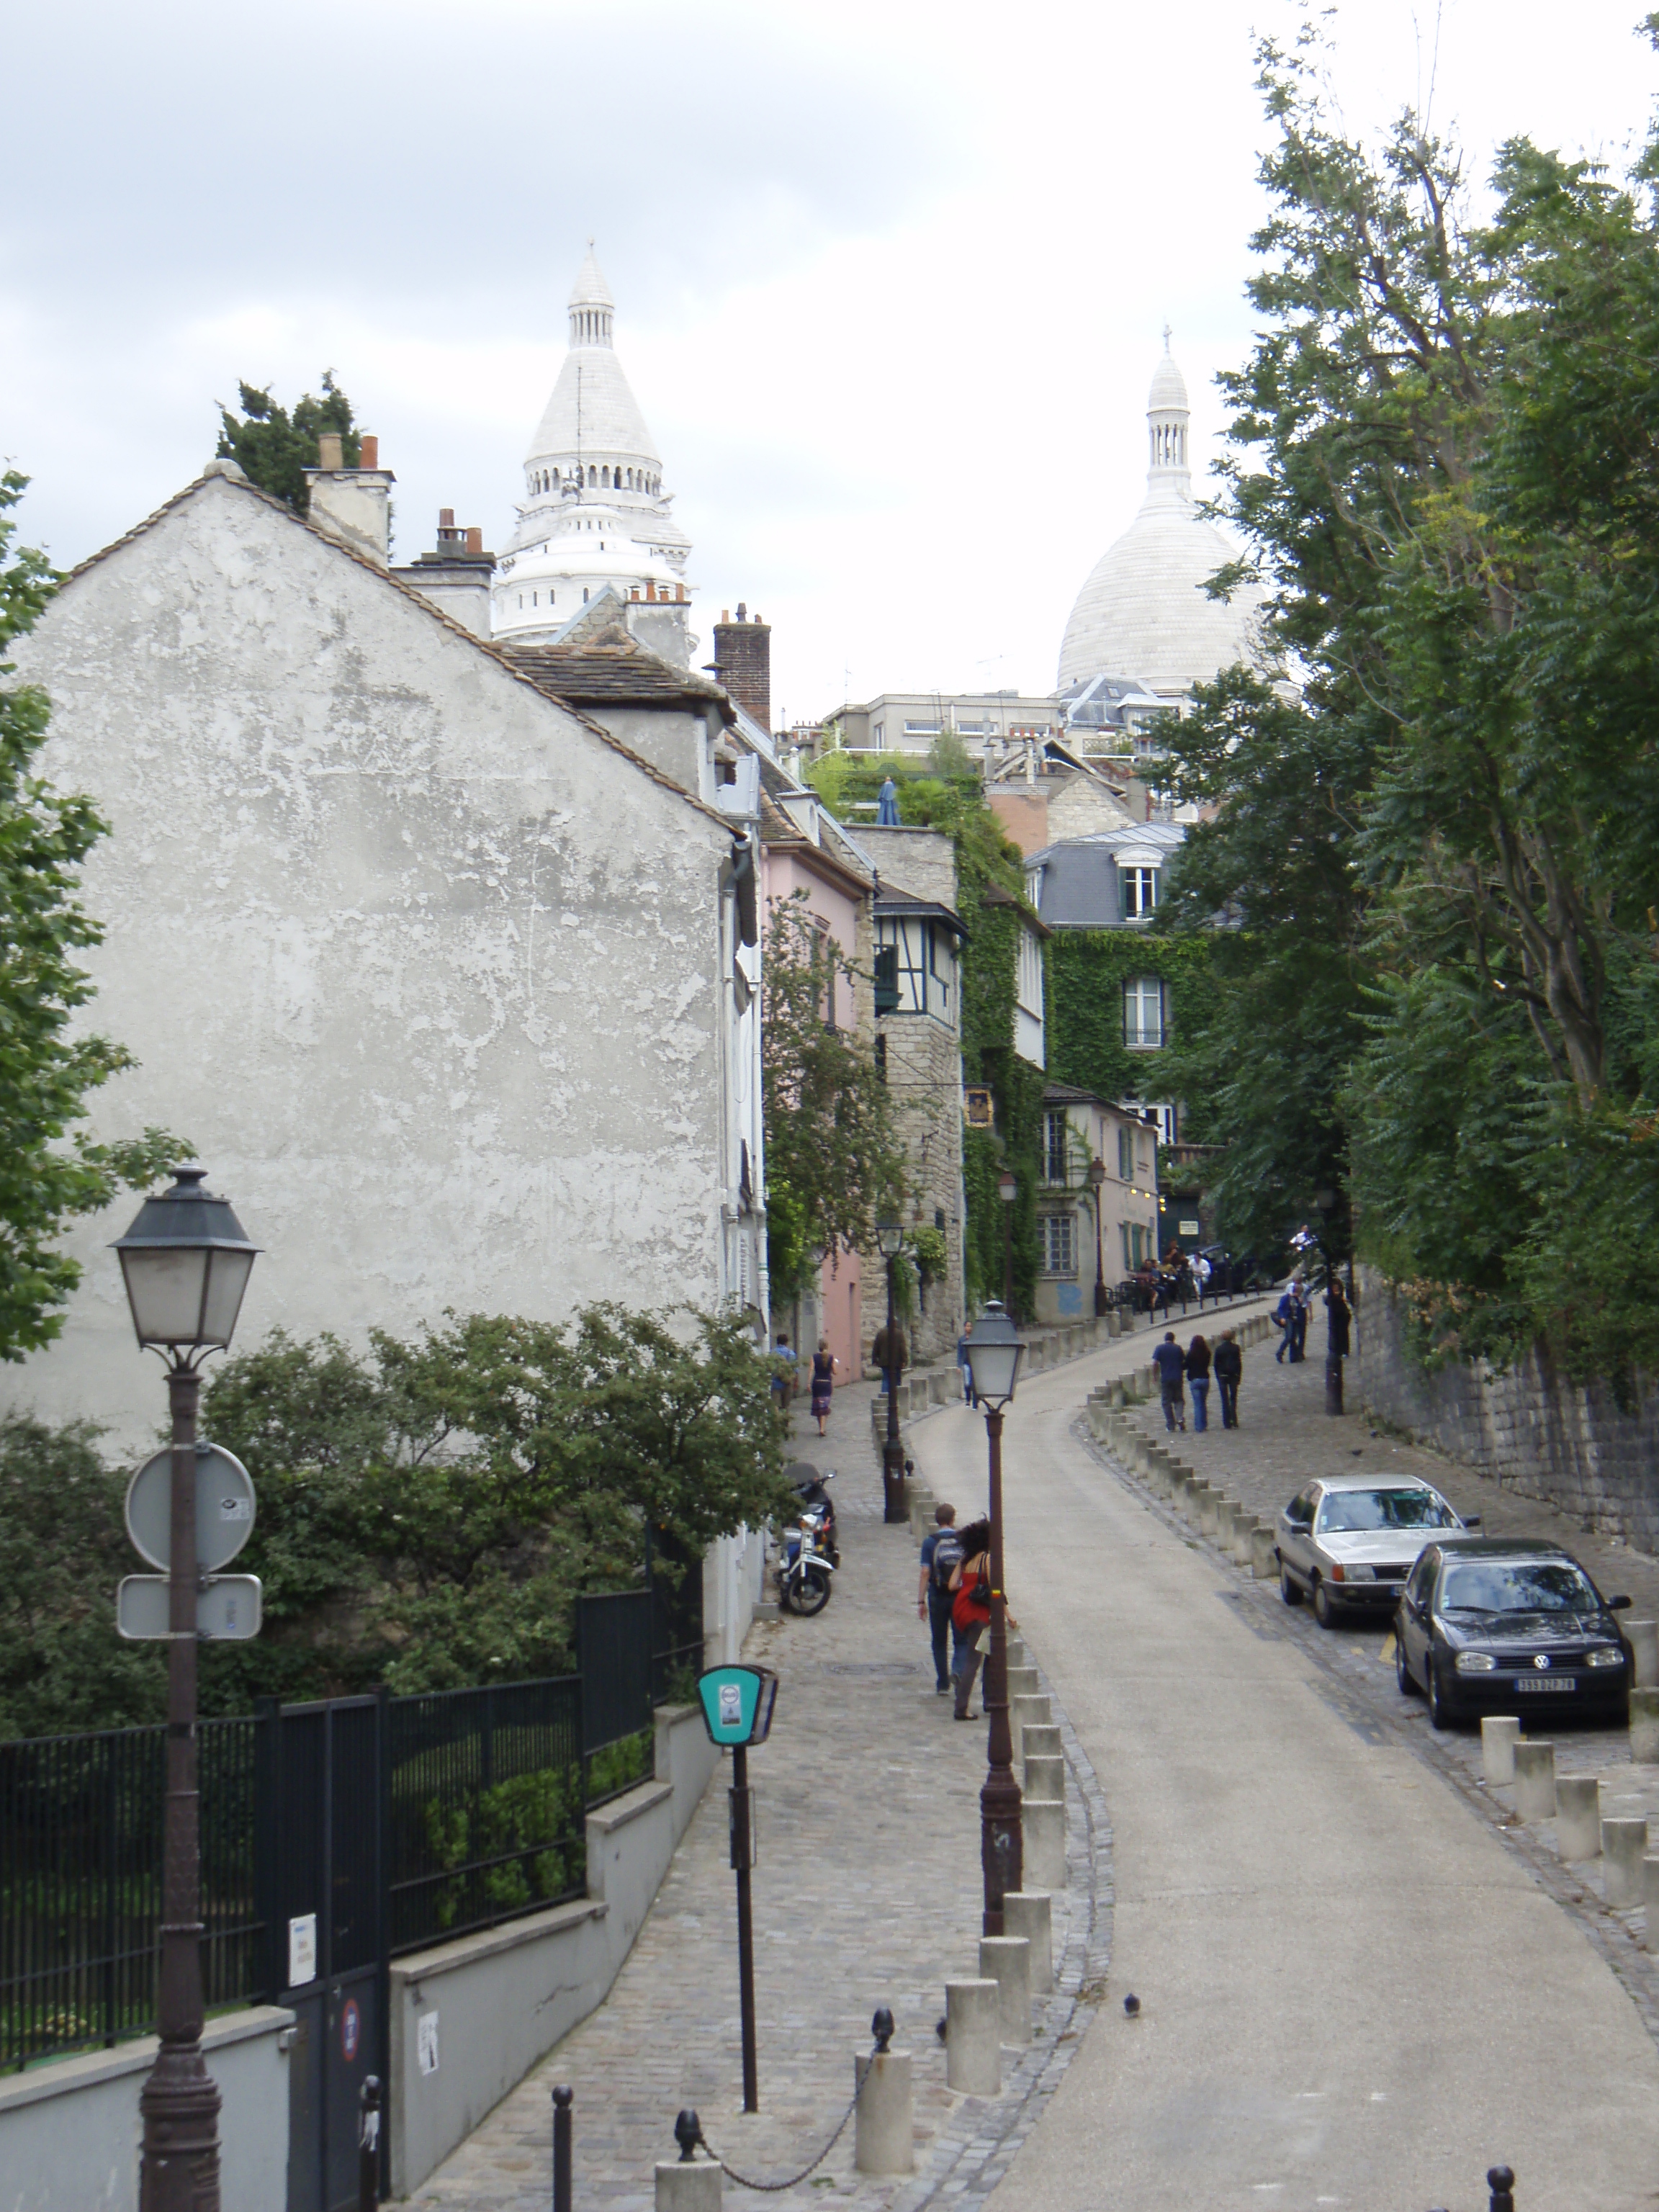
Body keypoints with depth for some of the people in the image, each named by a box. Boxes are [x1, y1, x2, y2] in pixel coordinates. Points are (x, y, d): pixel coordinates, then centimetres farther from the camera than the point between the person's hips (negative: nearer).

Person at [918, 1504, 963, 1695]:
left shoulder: (930, 1542, -4)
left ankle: (943, 1684, 10)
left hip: (938, 1597, -1)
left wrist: (921, 1601, -4)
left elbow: (926, 1573, -8)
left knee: (940, 1643, 10)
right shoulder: (963, 1540, -1)